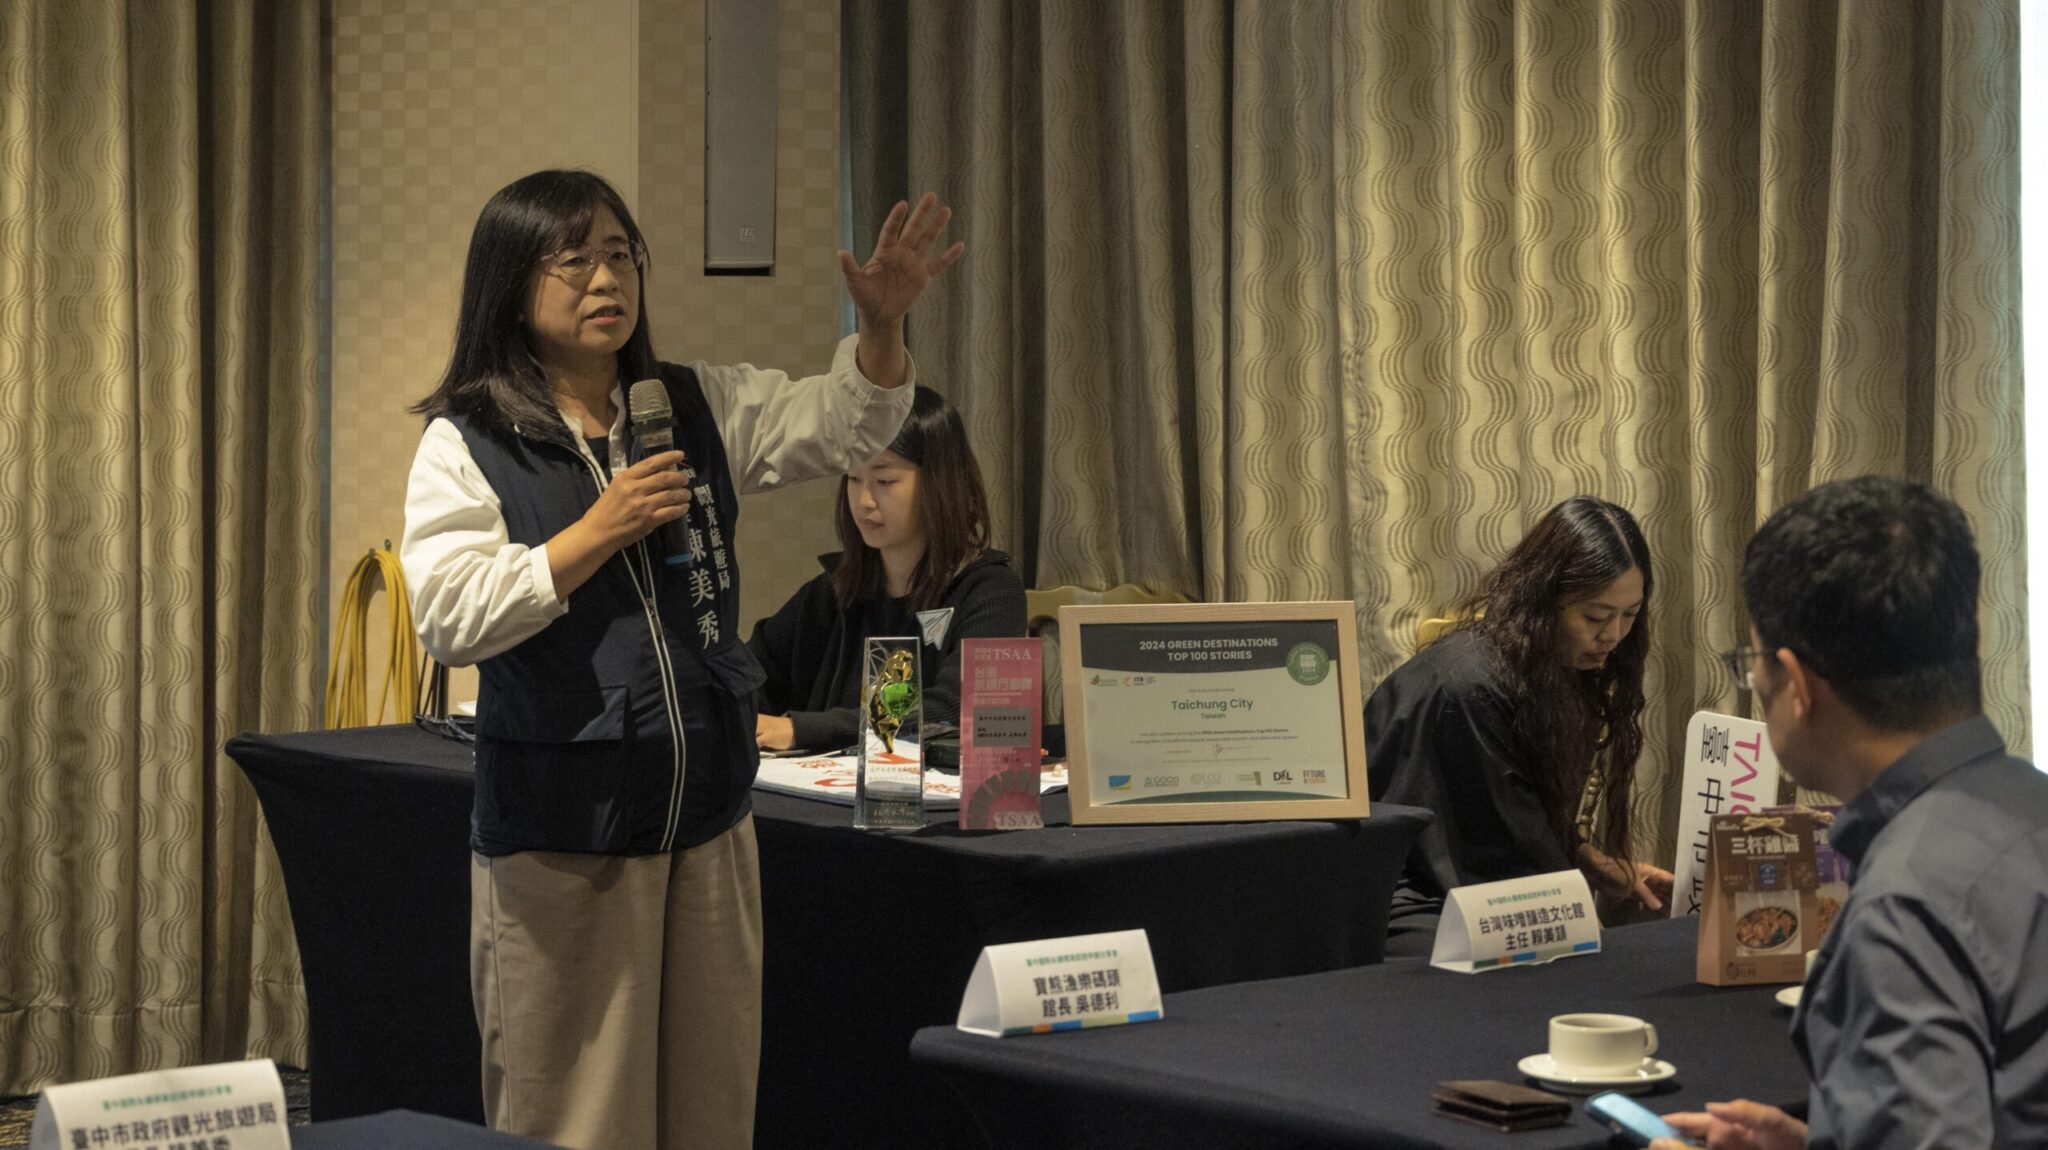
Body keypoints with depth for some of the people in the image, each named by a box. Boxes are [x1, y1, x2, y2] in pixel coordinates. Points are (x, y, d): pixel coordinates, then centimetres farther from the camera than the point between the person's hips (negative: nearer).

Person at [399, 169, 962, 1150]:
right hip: (560, 838, -5)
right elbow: (449, 618, -16)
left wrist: (882, 324, -13)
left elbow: (846, 425, 6)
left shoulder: (701, 409, 10)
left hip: (708, 820, 5)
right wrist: (600, 532, -18)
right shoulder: (465, 444, -5)